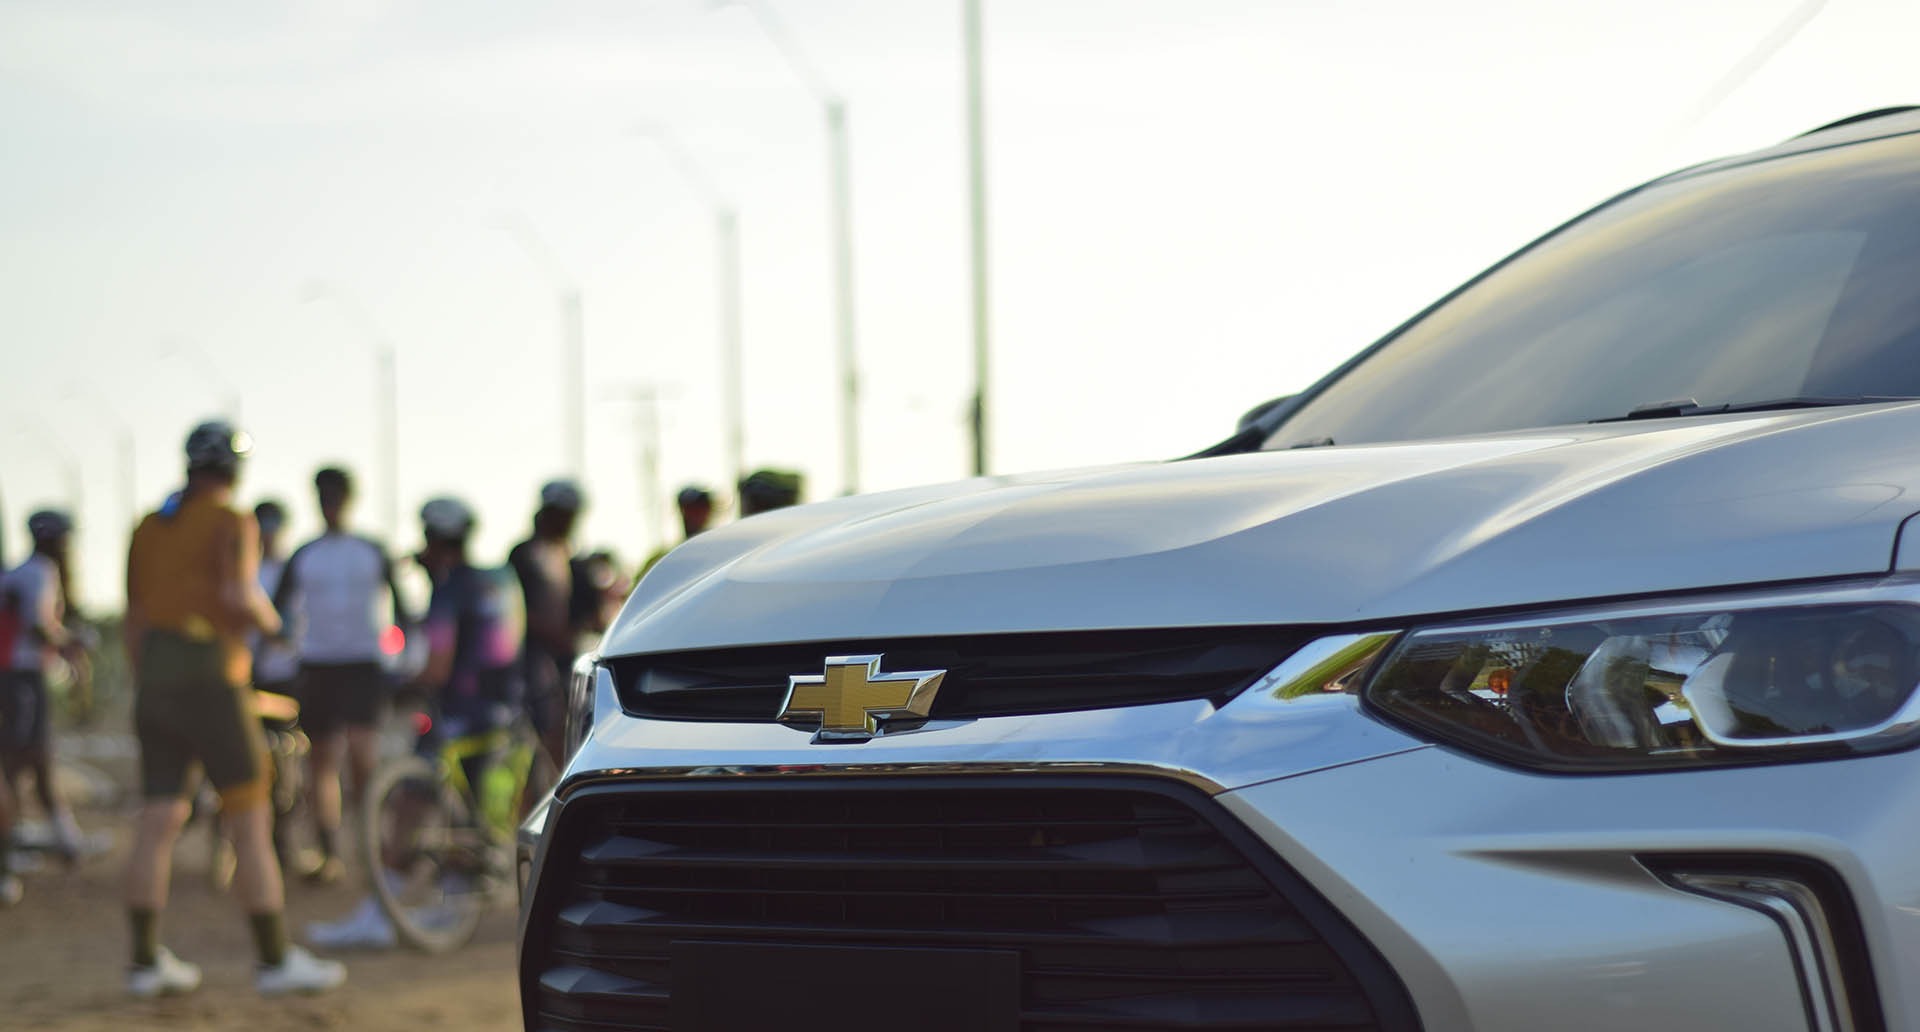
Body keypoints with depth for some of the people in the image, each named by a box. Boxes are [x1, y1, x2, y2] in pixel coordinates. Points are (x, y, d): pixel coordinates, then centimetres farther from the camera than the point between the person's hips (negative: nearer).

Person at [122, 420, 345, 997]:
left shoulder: (149, 528, 15)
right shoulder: (232, 523, -7)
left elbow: (134, 619, 17)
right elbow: (239, 595, -22)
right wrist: (269, 620, -1)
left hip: (154, 675, 7)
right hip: (210, 676, -7)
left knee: (157, 822, 7)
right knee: (250, 819, -3)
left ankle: (146, 961, 8)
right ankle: (275, 960, -2)